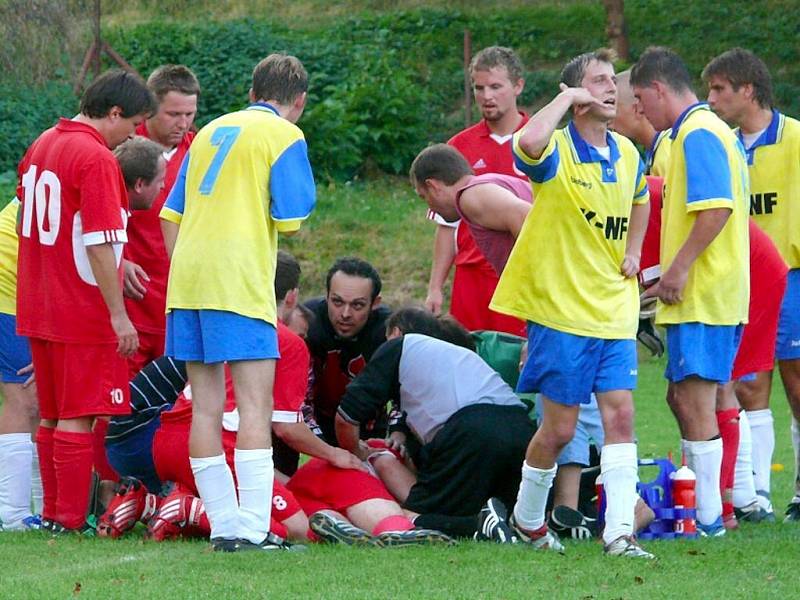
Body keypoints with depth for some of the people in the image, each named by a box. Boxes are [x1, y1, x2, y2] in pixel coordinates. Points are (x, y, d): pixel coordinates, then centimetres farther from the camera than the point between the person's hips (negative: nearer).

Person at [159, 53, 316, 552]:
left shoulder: (212, 131, 20)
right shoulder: (285, 136, 1)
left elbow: (171, 216, 18)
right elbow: (292, 219, -6)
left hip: (186, 279, 6)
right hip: (241, 283, -6)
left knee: (206, 407, 7)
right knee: (256, 405, -8)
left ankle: (225, 526, 7)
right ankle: (251, 528, -17)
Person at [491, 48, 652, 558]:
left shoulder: (627, 155, 10)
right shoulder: (557, 152, -11)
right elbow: (529, 143, -38)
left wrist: (633, 250, 15)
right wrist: (567, 97, -21)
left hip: (614, 311, 5)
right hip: (560, 308, -5)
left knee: (619, 413, -6)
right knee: (559, 427, 0)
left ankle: (619, 531, -8)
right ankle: (527, 517, 22)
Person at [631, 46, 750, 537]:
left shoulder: (697, 134, -13)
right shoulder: (714, 130, 19)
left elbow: (716, 210, -24)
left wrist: (679, 270, -20)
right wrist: (669, 269, 23)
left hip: (701, 295, -10)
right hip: (719, 293, 10)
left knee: (695, 402, -9)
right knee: (685, 399, 14)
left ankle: (709, 518, -8)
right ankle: (703, 502, 18)